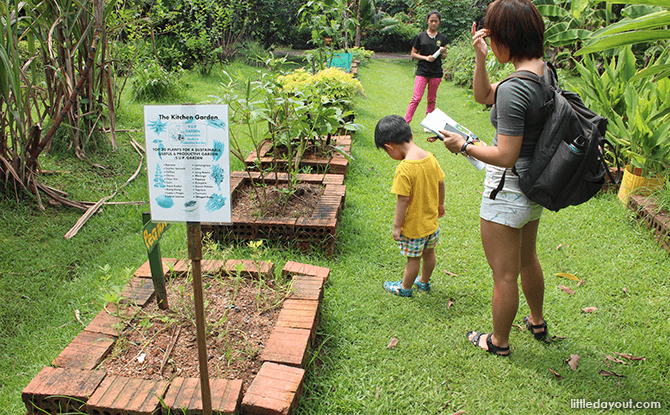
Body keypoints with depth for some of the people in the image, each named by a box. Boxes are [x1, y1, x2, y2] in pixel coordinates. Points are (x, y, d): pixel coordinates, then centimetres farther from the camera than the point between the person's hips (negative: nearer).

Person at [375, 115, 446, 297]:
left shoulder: (404, 169, -29)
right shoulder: (430, 158, -6)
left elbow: (403, 200, -25)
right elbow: (441, 183, 5)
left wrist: (396, 225, -14)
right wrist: (440, 204, 22)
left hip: (413, 225, -7)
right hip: (431, 220, 7)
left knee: (413, 258, 11)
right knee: (429, 253, 23)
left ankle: (405, 287, 33)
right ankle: (424, 281, 46)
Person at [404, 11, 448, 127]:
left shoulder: (442, 38, 10)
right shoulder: (420, 36, 4)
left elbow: (443, 56, 16)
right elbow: (413, 54, 4)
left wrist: (442, 52, -7)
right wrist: (426, 57, -11)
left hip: (436, 73, 3)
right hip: (422, 71, -3)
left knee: (432, 100, 8)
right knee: (416, 98, -11)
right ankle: (405, 123, -8)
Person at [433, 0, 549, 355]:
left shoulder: (514, 89, -28)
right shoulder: (543, 70, 2)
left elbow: (505, 156, -26)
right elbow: (483, 96, 12)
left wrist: (464, 146, -13)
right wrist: (480, 59, -2)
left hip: (507, 193, -9)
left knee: (504, 274, 10)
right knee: (527, 260, 29)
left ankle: (499, 342, 31)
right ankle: (537, 322, 51)